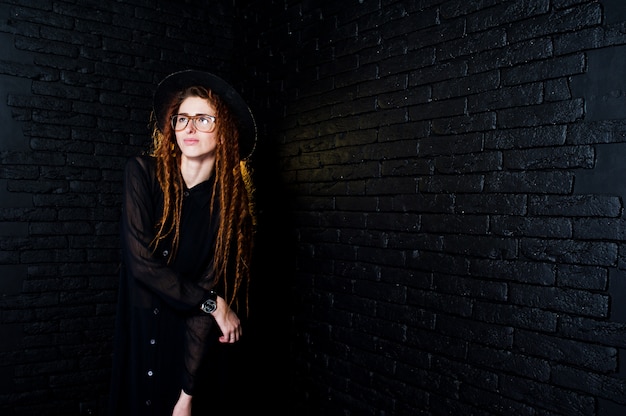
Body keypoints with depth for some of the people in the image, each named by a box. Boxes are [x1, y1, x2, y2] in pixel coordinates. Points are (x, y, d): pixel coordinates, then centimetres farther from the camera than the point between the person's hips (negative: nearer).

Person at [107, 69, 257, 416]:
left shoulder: (231, 200, -10)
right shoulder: (143, 172, -10)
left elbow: (211, 286, -15)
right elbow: (141, 262, -16)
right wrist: (212, 303, -15)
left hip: (195, 348, 0)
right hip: (140, 333, 1)